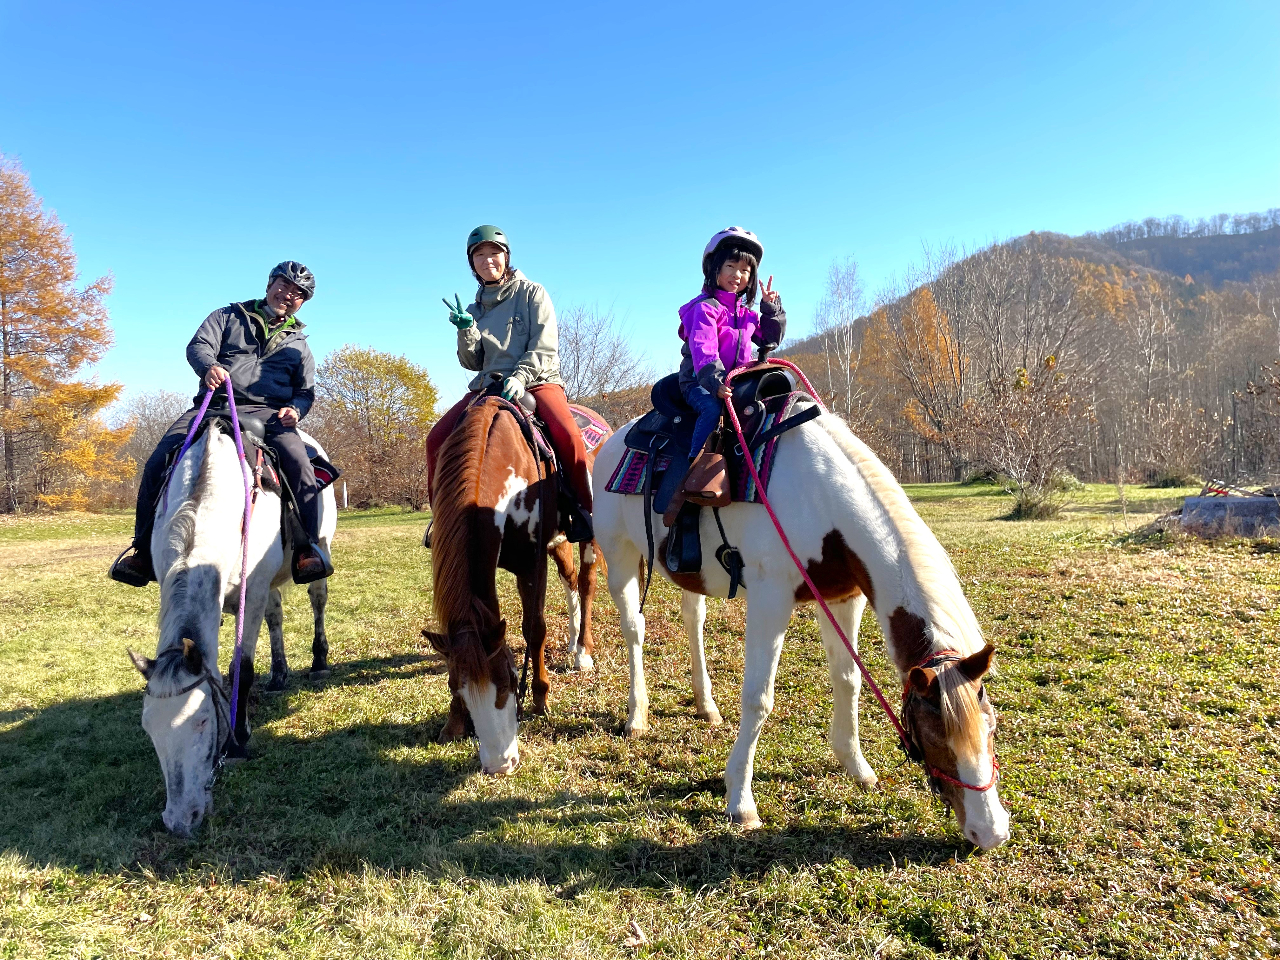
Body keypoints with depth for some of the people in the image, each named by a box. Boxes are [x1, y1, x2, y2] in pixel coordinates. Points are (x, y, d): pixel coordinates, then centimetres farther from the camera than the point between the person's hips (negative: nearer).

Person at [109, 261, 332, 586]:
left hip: (266, 412, -1)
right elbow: (198, 346, 3)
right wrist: (209, 366, -22)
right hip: (214, 406, 1)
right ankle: (145, 550, -2)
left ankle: (307, 548, -25)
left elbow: (306, 390, 18)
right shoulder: (229, 316, 19)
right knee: (157, 463, -15)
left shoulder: (298, 343, 23)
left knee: (299, 463, -31)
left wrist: (294, 409, -6)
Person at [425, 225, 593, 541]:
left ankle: (582, 509, -15)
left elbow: (544, 349, -6)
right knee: (437, 438, -14)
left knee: (567, 435, -33)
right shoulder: (476, 309, 16)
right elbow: (472, 363, 10)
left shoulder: (532, 293, 4)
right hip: (488, 386, 4)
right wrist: (465, 330, -8)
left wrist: (519, 378, -23)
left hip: (537, 381, -4)